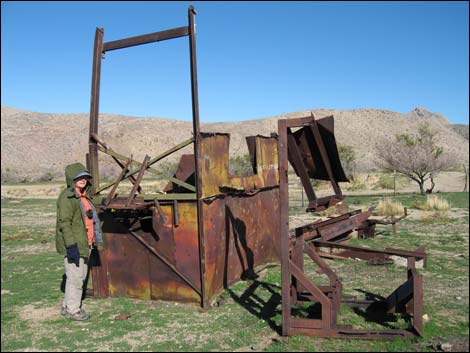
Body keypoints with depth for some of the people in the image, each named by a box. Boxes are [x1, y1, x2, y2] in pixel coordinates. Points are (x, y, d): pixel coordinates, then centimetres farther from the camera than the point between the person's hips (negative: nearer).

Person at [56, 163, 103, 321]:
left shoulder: (83, 196, 14)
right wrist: (71, 246, -26)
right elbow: (64, 223, -21)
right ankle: (73, 309, 13)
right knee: (75, 277, -2)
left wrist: (93, 241, 25)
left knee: (81, 276, 17)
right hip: (74, 245, -10)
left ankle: (67, 306, 30)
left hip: (84, 244, 10)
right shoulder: (67, 197, -15)